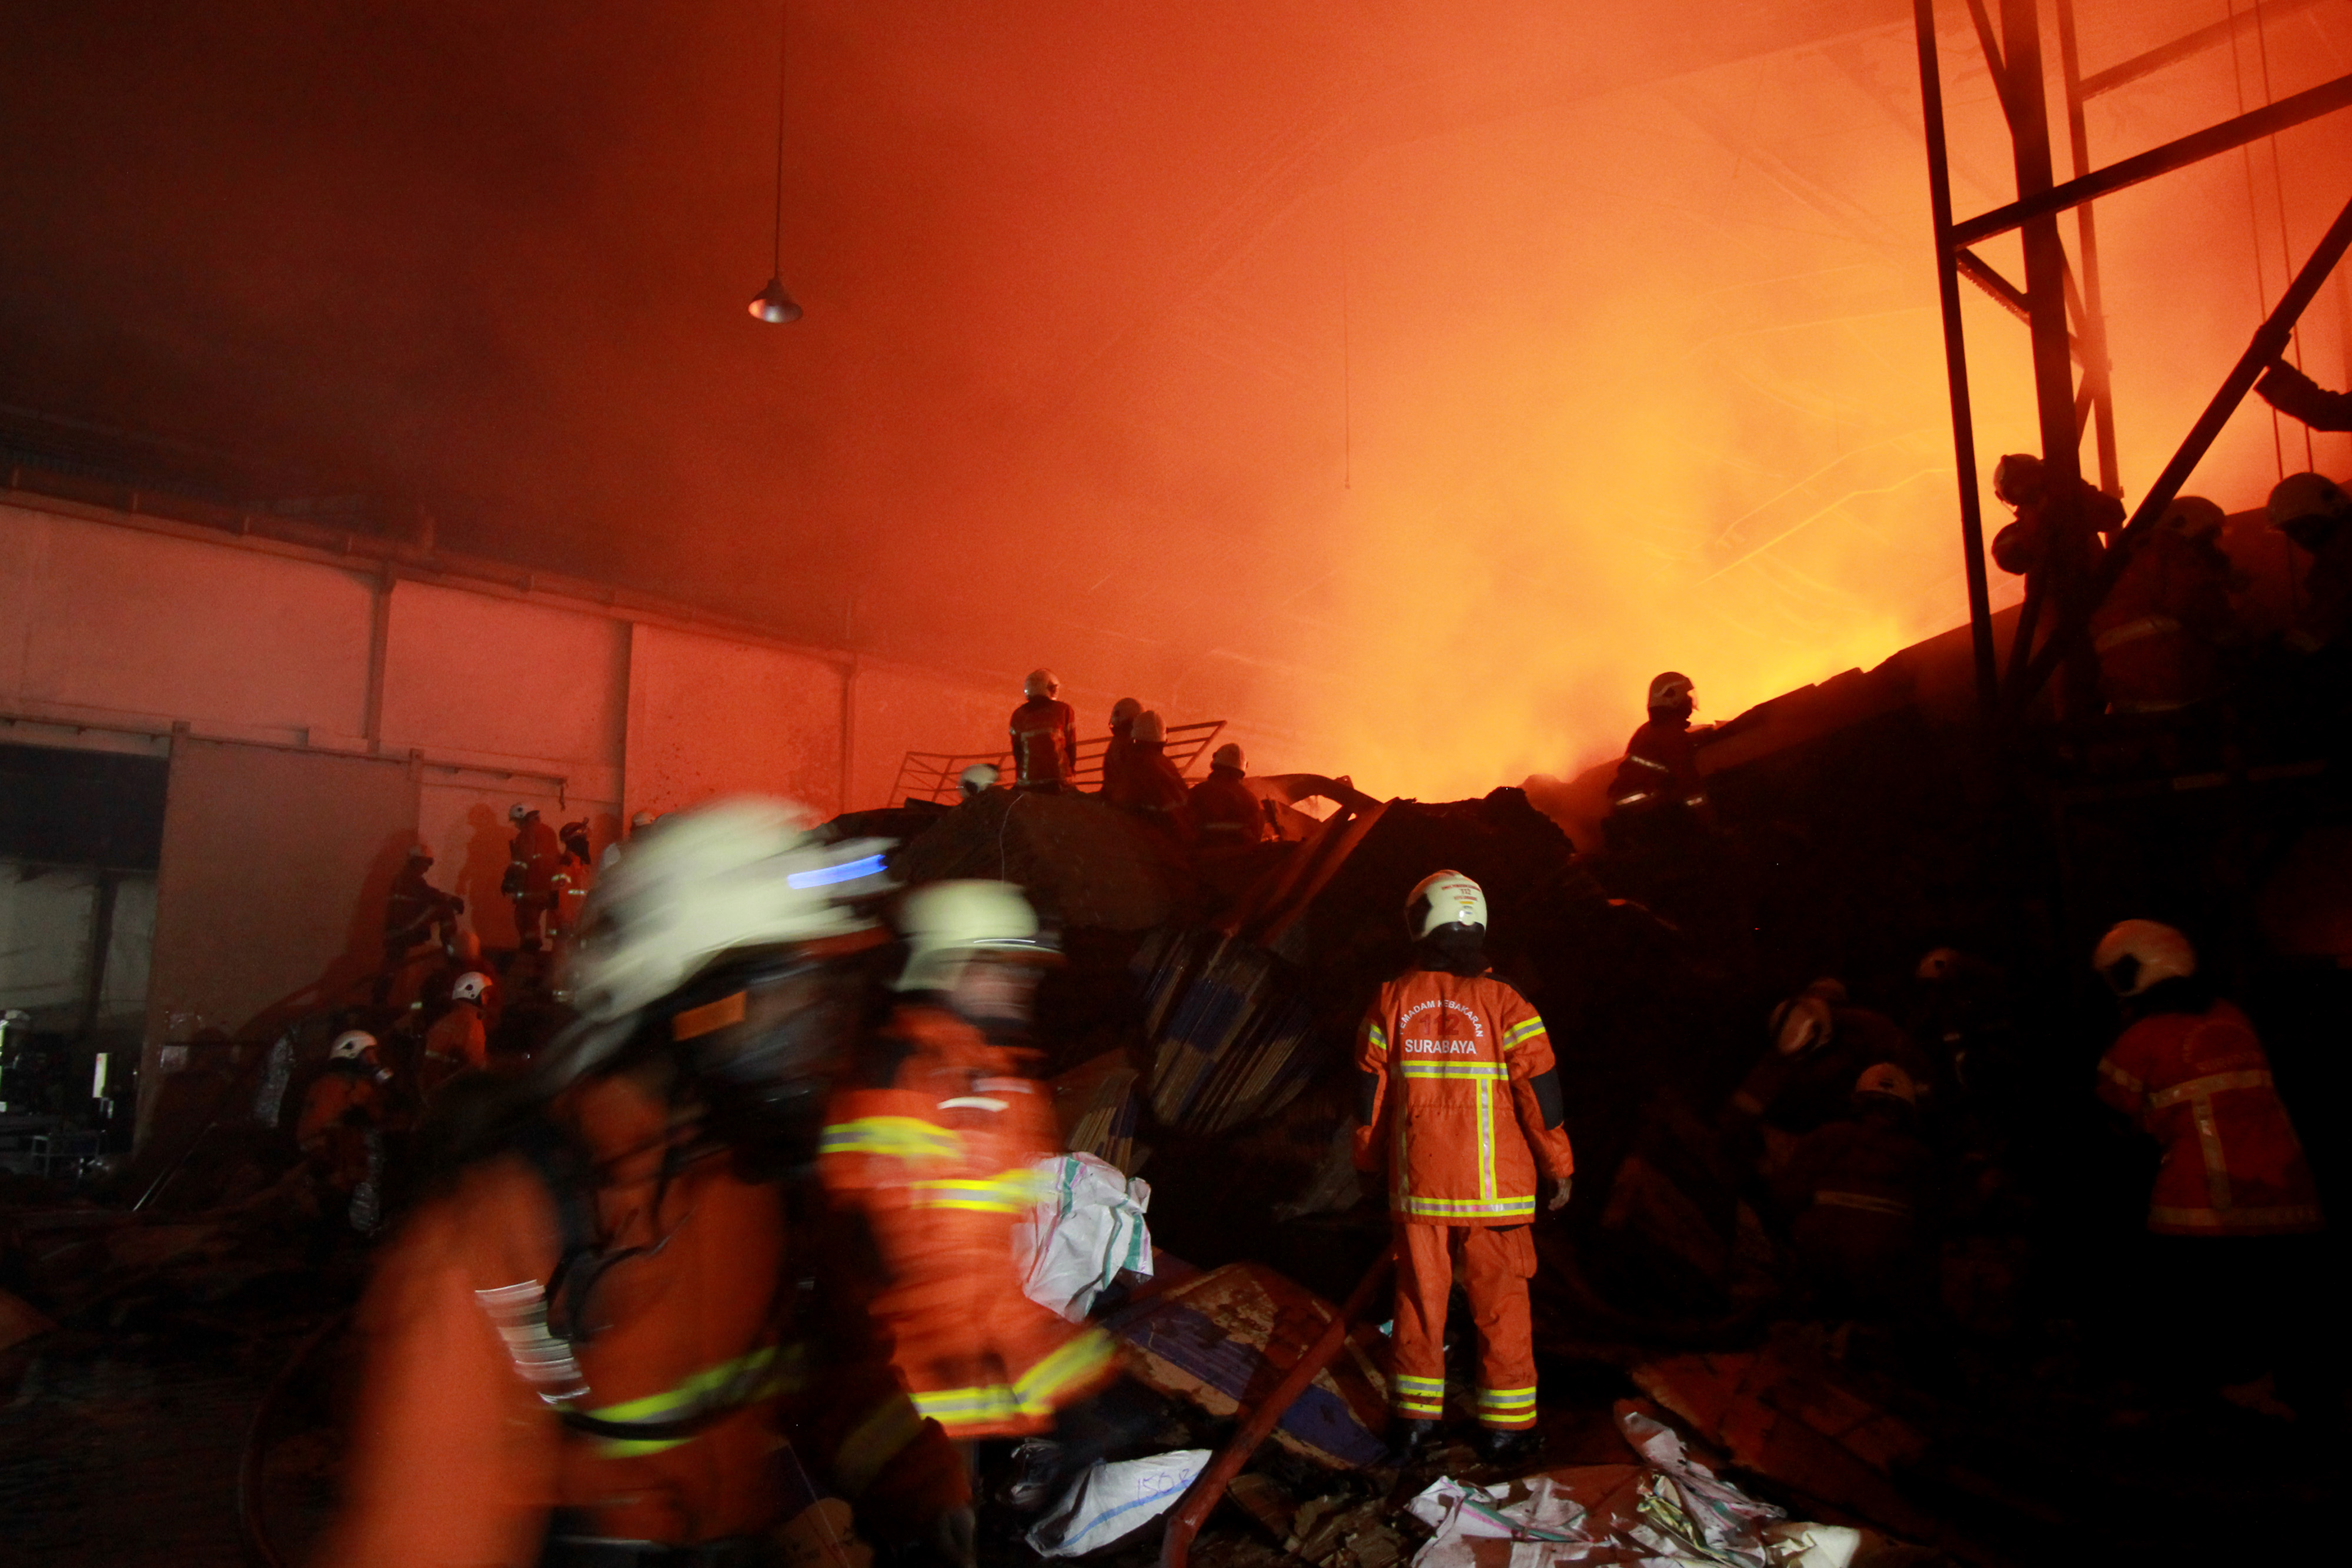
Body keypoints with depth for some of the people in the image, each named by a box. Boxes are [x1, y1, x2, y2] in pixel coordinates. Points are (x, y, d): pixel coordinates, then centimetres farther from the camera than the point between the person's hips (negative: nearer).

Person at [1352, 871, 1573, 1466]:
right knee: (1500, 1304, 10)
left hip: (1416, 1187, 2)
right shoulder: (1504, 1005, -12)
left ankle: (1417, 1417, 23)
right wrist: (1559, 1168, 5)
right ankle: (1505, 1425, 18)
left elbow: (1369, 1097, 5)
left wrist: (1371, 1165, 18)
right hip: (1493, 1190, -2)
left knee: (1420, 1298, 13)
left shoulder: (1391, 1002, -3)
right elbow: (1542, 1097, -8)